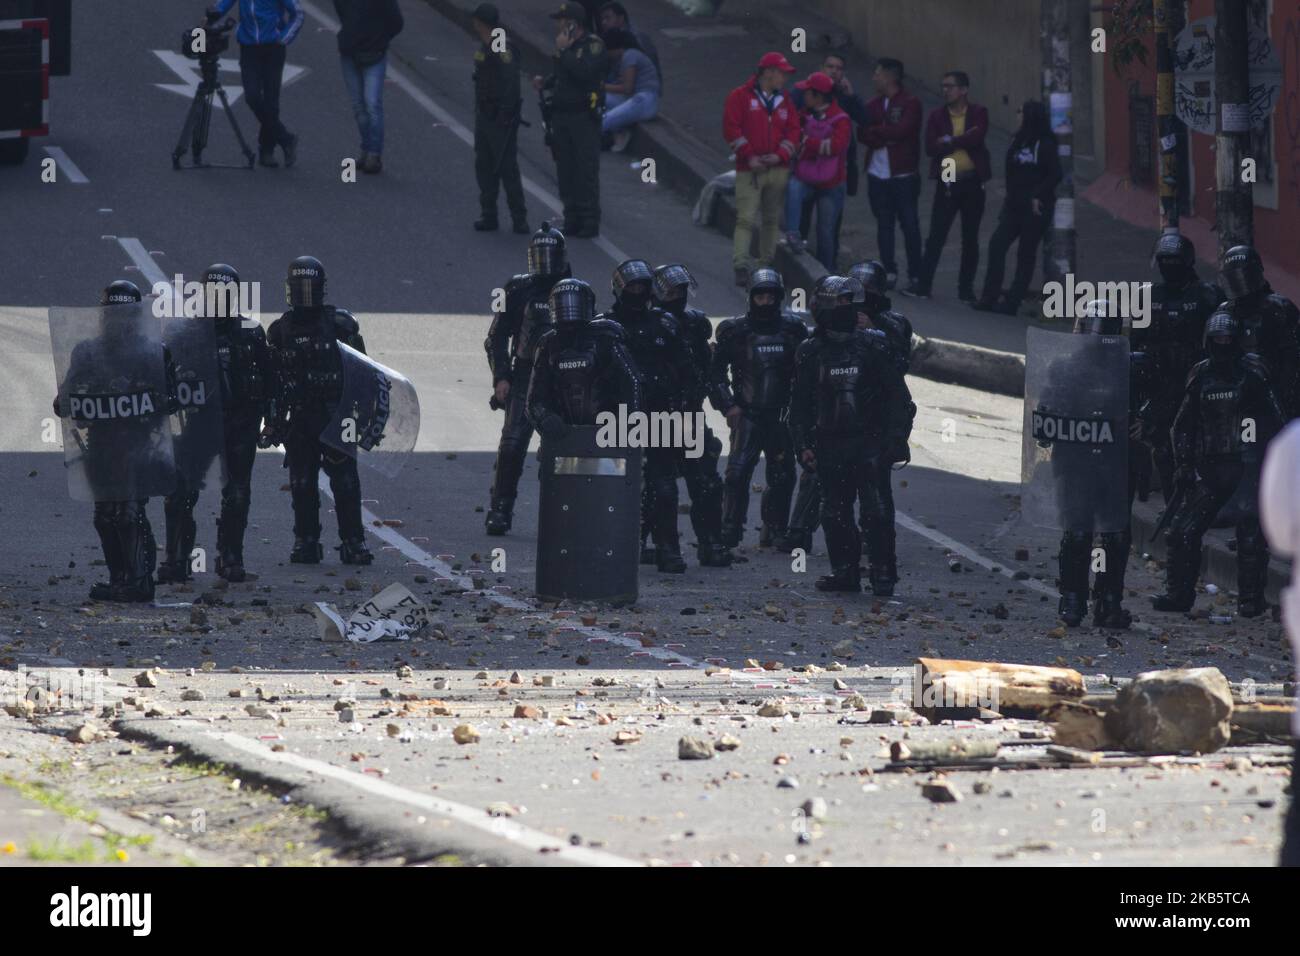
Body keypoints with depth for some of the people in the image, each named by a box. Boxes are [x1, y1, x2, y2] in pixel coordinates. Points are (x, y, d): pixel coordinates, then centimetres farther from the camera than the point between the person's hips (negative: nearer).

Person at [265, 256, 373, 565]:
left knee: (345, 481, -5)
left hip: (336, 416, -3)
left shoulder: (340, 323, 0)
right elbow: (271, 379, 13)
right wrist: (274, 422, 9)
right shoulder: (280, 330, 8)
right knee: (302, 482, 2)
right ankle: (306, 542, 9)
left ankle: (353, 541, -1)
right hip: (299, 420, 3)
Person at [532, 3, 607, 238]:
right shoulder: (568, 45, 15)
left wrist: (564, 51, -18)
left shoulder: (593, 45, -10)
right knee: (565, 171, 9)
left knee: (586, 172, -6)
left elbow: (583, 72, -26)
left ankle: (590, 222, -3)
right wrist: (545, 81, 8)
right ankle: (572, 218, 16)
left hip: (584, 117, -8)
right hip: (562, 117, 8)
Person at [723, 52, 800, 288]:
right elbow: (731, 129, -7)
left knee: (772, 219, 8)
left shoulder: (784, 101, 14)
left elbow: (793, 131, 9)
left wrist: (780, 155, -8)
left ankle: (766, 264, 16)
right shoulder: (740, 97, 0)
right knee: (746, 218, -13)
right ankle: (740, 266, -19)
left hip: (778, 169, 5)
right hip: (749, 170, -5)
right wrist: (749, 156, -13)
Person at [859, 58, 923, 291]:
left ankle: (916, 274, 2)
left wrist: (875, 132, -5)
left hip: (903, 175, -5)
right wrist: (886, 138, -14)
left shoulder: (910, 104, -4)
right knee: (884, 224, 7)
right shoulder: (874, 105, 13)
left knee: (909, 224, -3)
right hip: (878, 173, 5)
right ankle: (889, 271, 14)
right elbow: (862, 134, 3)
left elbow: (901, 131, -17)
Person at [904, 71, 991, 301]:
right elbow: (931, 148, -7)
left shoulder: (978, 113, 2)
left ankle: (966, 288, 13)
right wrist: (963, 141, -12)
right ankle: (922, 284, -1)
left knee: (970, 239, 6)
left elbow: (976, 139, -17)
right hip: (946, 183, 1)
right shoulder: (937, 116, 6)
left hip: (972, 182, -1)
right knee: (935, 237, -3)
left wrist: (948, 141, -11)